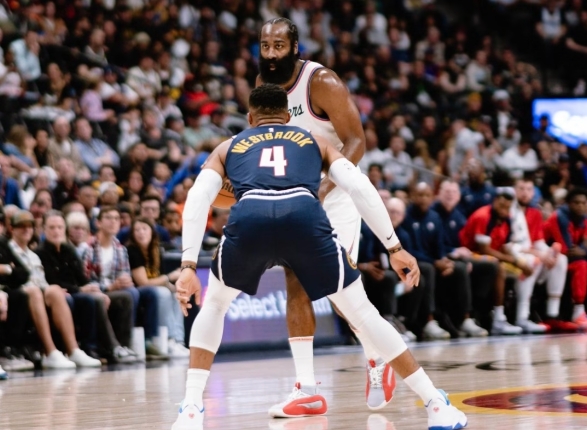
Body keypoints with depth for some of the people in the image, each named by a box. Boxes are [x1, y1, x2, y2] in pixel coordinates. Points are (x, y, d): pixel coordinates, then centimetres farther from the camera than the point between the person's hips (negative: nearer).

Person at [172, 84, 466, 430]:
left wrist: (188, 266, 12)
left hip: (249, 218, 0)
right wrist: (394, 247, 20)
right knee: (362, 312, 17)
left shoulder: (229, 147, 36)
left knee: (214, 304, 29)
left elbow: (198, 198, 18)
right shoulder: (314, 141, 36)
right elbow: (359, 186, 20)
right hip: (304, 216, 0)